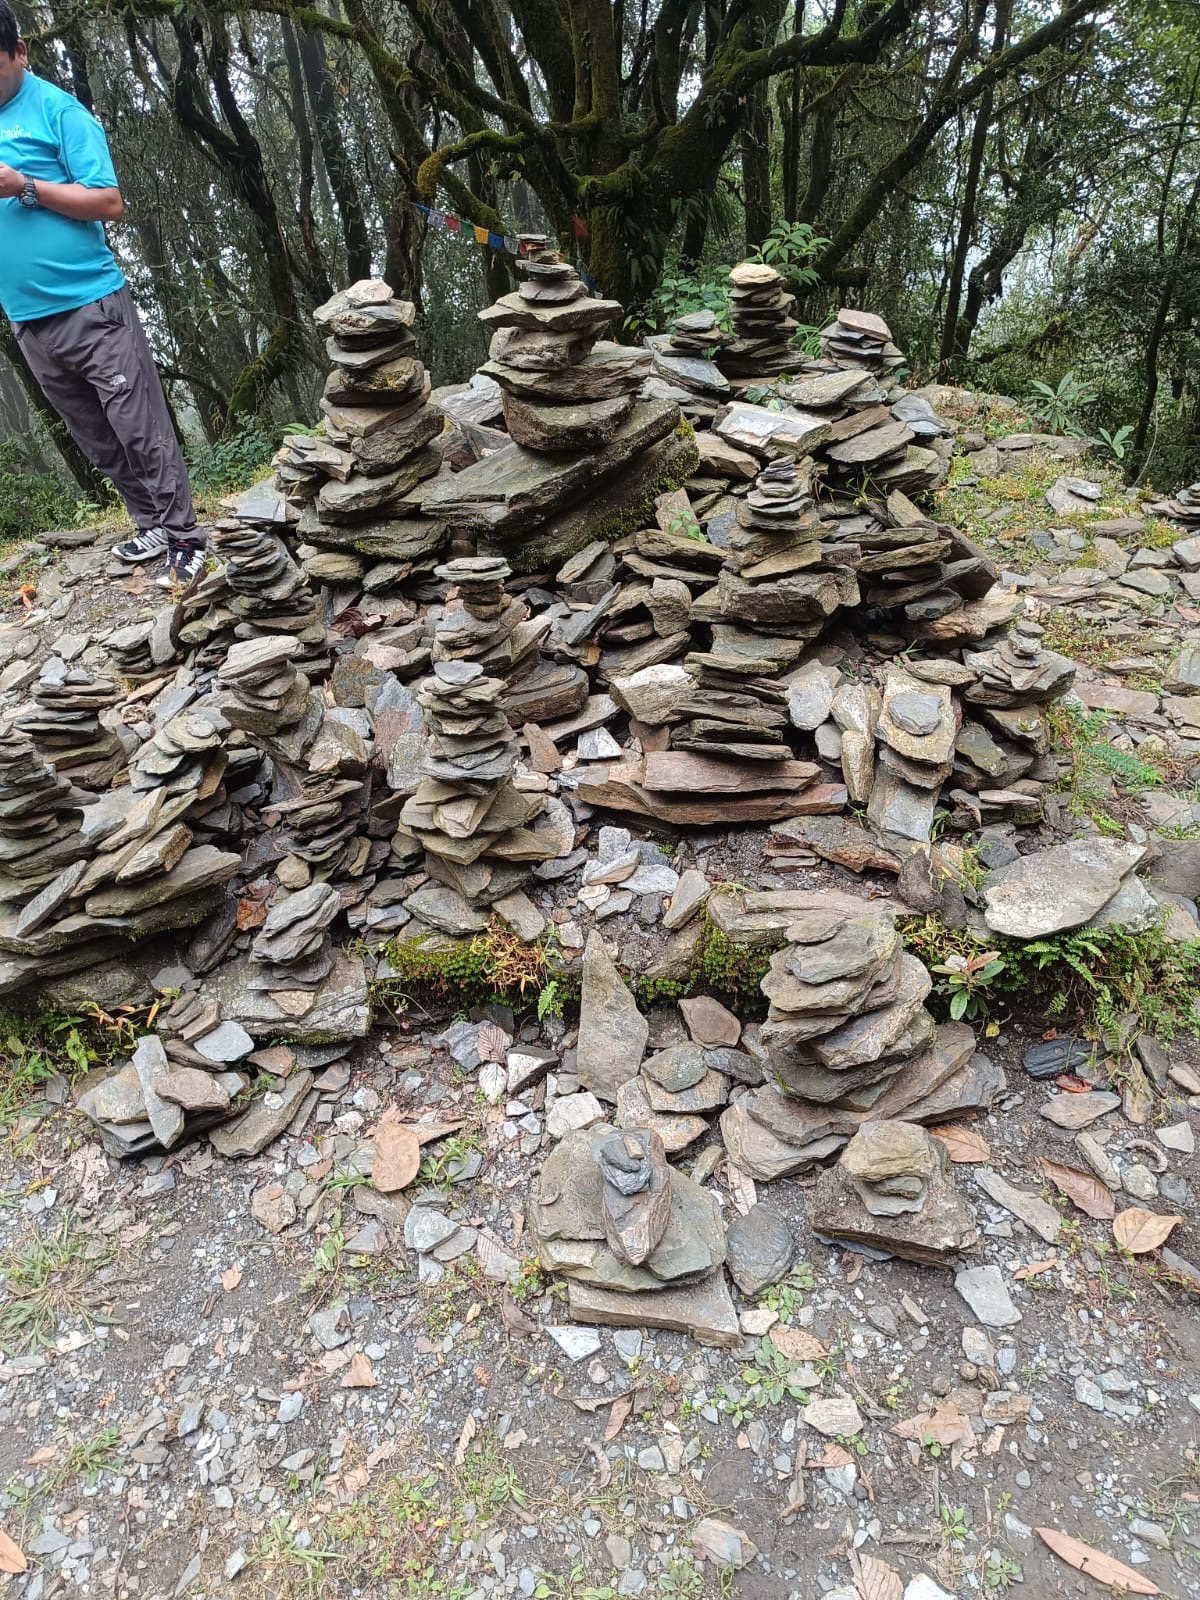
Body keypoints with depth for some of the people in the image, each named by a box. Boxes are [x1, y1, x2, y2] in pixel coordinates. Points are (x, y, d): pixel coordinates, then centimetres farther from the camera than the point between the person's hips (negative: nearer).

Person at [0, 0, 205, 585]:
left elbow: (110, 203, -9)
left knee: (141, 430, -6)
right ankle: (152, 526, 19)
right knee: (98, 439, 9)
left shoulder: (56, 110, -2)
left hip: (90, 306, -6)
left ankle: (184, 540, -1)